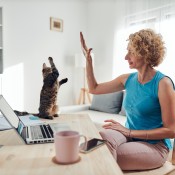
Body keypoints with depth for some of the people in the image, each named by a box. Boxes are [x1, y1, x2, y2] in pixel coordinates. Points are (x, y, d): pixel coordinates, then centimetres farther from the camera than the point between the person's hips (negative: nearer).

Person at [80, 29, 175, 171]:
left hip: (155, 146, -4)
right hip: (130, 137, 5)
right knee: (102, 137, -30)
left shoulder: (162, 83, -16)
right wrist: (88, 59, 5)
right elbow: (94, 88, 12)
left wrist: (130, 132, -19)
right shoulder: (128, 79, 2)